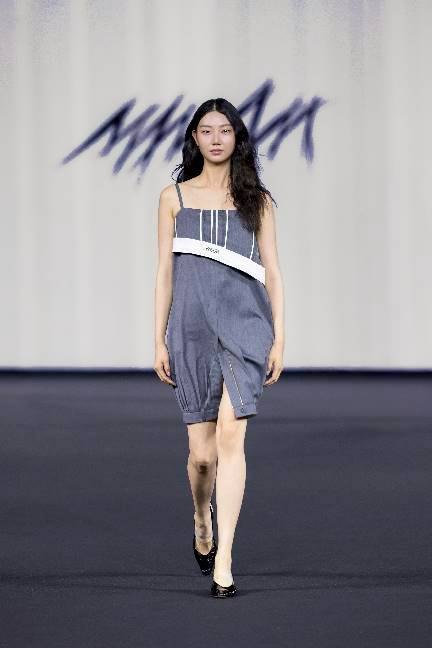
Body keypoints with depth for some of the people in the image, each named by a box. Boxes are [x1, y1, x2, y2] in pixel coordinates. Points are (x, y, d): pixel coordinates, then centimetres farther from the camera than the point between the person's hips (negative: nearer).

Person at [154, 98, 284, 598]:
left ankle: (222, 561, -17)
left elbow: (272, 272, 8)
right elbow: (165, 272, 8)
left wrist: (279, 339, 0)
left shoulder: (257, 200, 9)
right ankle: (202, 523, 35)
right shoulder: (174, 197, 9)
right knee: (201, 452, 2)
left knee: (230, 434, -18)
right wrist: (159, 341, 3)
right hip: (192, 327, 1)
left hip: (245, 323, -1)